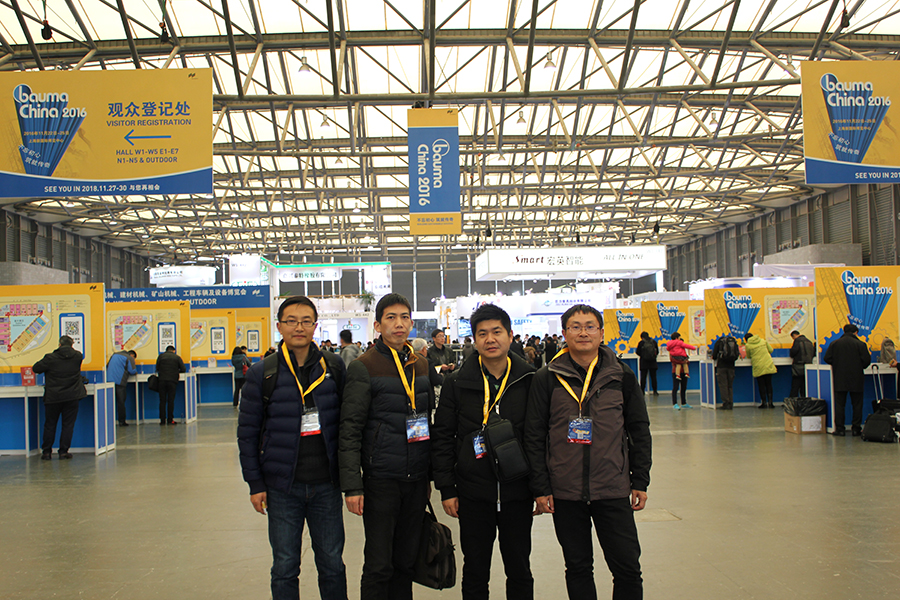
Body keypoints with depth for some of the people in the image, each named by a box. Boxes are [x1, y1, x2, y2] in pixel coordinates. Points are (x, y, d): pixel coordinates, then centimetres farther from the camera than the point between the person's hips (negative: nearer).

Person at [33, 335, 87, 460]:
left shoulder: (50, 358, -9)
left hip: (53, 397, -1)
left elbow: (35, 368, 1)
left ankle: (46, 452, 14)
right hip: (72, 396, 1)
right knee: (68, 424, 7)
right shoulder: (77, 356, -3)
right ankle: (64, 451, 6)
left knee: (50, 425, 11)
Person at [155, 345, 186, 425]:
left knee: (162, 401, 5)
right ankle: (170, 420, 3)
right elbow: (183, 369, 4)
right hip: (172, 380, -1)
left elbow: (157, 368, 8)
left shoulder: (161, 356, 9)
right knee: (171, 401, 3)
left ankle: (162, 420, 4)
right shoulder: (177, 357, 7)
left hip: (162, 380, 1)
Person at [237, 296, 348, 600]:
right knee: (285, 568, 9)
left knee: (332, 564, 11)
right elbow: (247, 432, 1)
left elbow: (346, 421, 8)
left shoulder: (334, 367, 2)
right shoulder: (262, 373, -3)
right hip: (282, 486, -1)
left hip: (327, 484, 1)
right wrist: (255, 483, -2)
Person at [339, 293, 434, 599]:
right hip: (381, 479, -5)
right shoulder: (363, 367, -7)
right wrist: (352, 485, -15)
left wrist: (431, 474, 15)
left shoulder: (422, 366, 10)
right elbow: (350, 430, -10)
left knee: (406, 560, 13)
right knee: (379, 565, 2)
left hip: (417, 479, 5)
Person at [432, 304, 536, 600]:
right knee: (475, 571, 11)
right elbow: (442, 437, 2)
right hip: (473, 494, 0)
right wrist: (447, 489, -1)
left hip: (518, 492, 0)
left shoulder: (530, 381, -1)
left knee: (519, 570, 12)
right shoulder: (457, 383, -1)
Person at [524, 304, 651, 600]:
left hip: (613, 491, 1)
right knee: (578, 567, 11)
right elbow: (534, 436, 0)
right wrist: (540, 487, -3)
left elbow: (639, 431, 9)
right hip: (565, 493, 0)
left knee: (628, 567, 2)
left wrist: (640, 481, 6)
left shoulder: (622, 376, 2)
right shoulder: (547, 379, -2)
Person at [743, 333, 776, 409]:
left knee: (761, 385, 5)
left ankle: (764, 402, 4)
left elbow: (748, 356, 8)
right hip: (768, 365, 3)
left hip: (758, 367, -3)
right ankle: (770, 401, 5)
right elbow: (770, 350, 14)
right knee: (769, 384, 9)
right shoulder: (763, 341, 8)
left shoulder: (748, 345, -3)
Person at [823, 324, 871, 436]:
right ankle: (856, 428, 9)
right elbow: (866, 360, -9)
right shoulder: (860, 344, -5)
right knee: (857, 404, 9)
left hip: (840, 380, 1)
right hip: (856, 380, -1)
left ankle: (840, 429, 3)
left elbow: (827, 358, -2)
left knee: (839, 405, 4)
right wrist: (860, 367, 12)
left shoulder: (834, 343, 0)